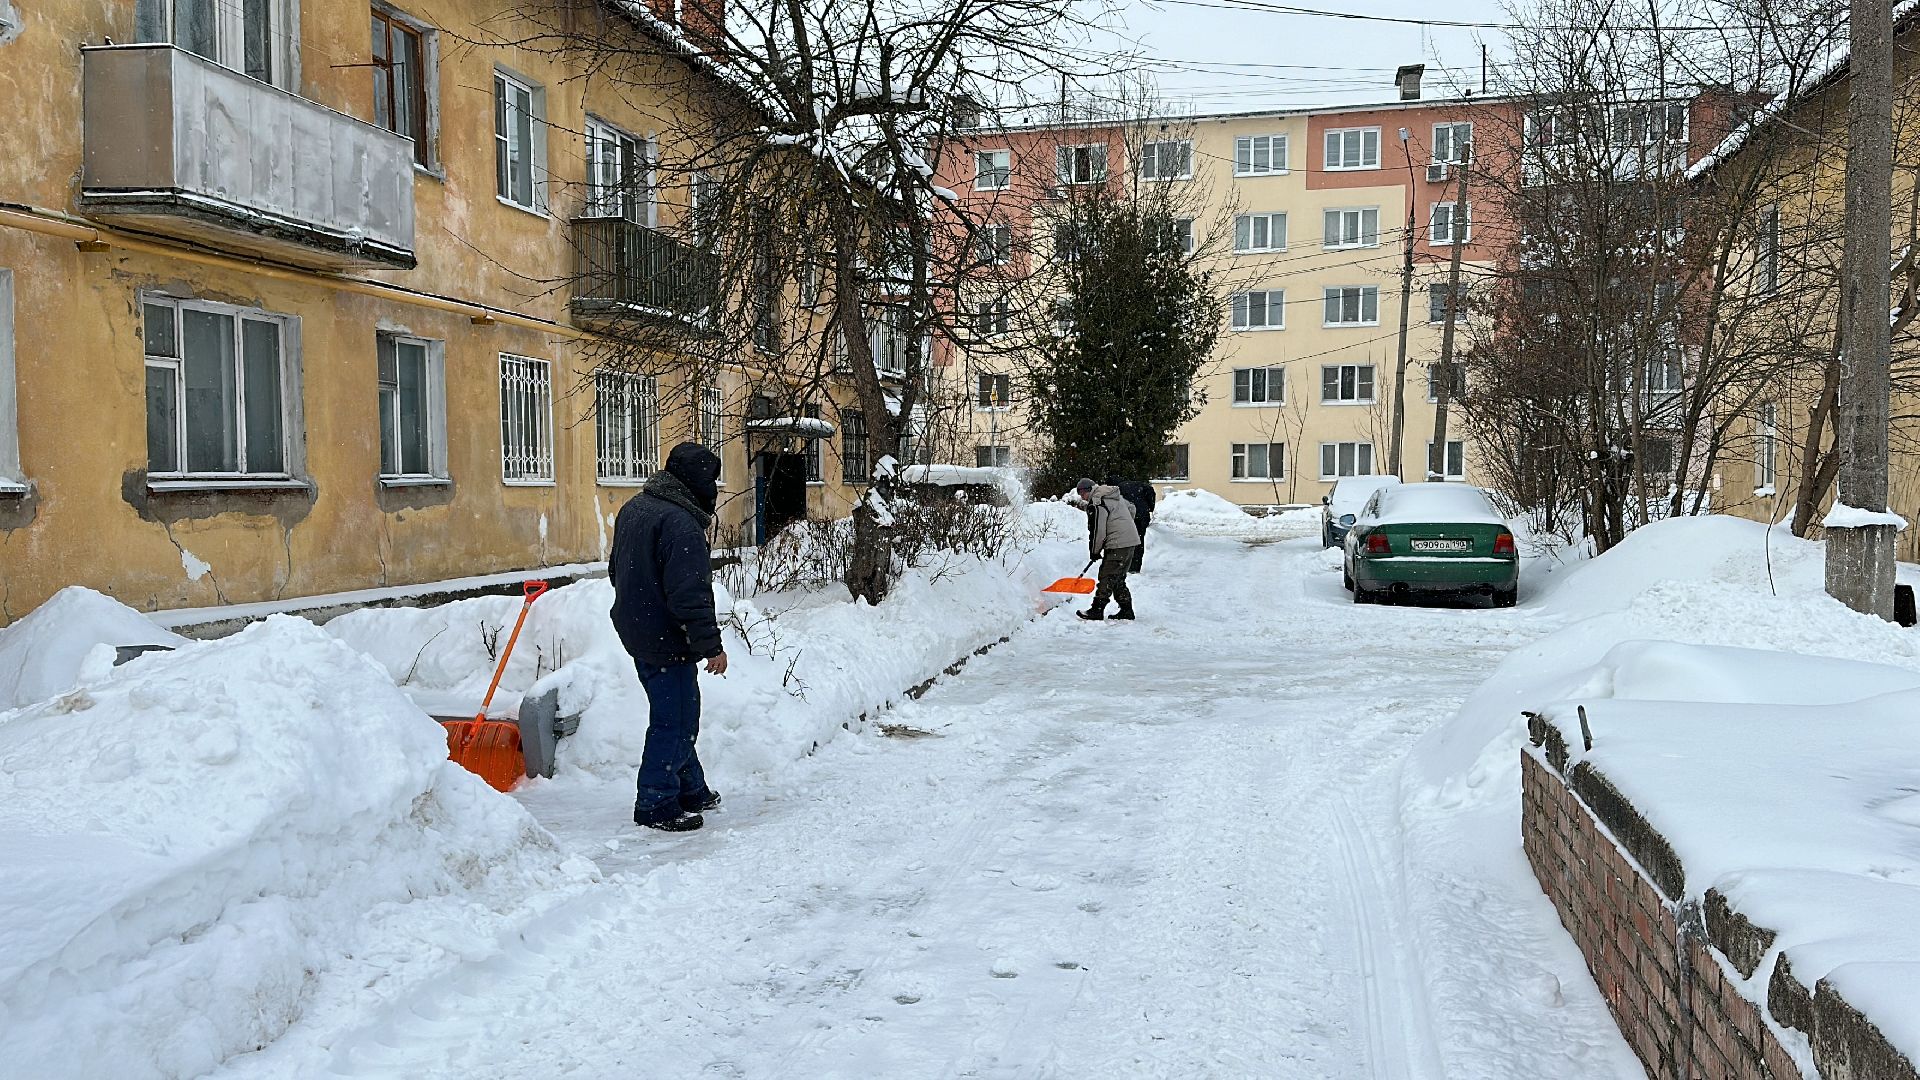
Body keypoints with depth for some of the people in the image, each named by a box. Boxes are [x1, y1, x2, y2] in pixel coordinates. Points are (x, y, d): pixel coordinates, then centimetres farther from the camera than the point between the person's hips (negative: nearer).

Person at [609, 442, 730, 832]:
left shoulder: (634, 507, 10)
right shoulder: (680, 521, -22)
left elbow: (617, 571, 21)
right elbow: (690, 593, -25)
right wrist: (711, 646, -19)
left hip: (636, 631, 10)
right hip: (668, 639, -10)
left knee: (675, 716, 19)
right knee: (674, 720, 0)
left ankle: (691, 792, 31)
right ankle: (656, 804, 8)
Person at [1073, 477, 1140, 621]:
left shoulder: (1096, 505, -14)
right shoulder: (1115, 496, 15)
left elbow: (1097, 531, -14)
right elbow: (1131, 508, 28)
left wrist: (1094, 551, 0)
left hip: (1117, 546, -9)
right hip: (1131, 541, 9)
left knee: (1107, 578, -5)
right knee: (1119, 579, 15)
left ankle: (1097, 611, -3)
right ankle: (1127, 610, 16)